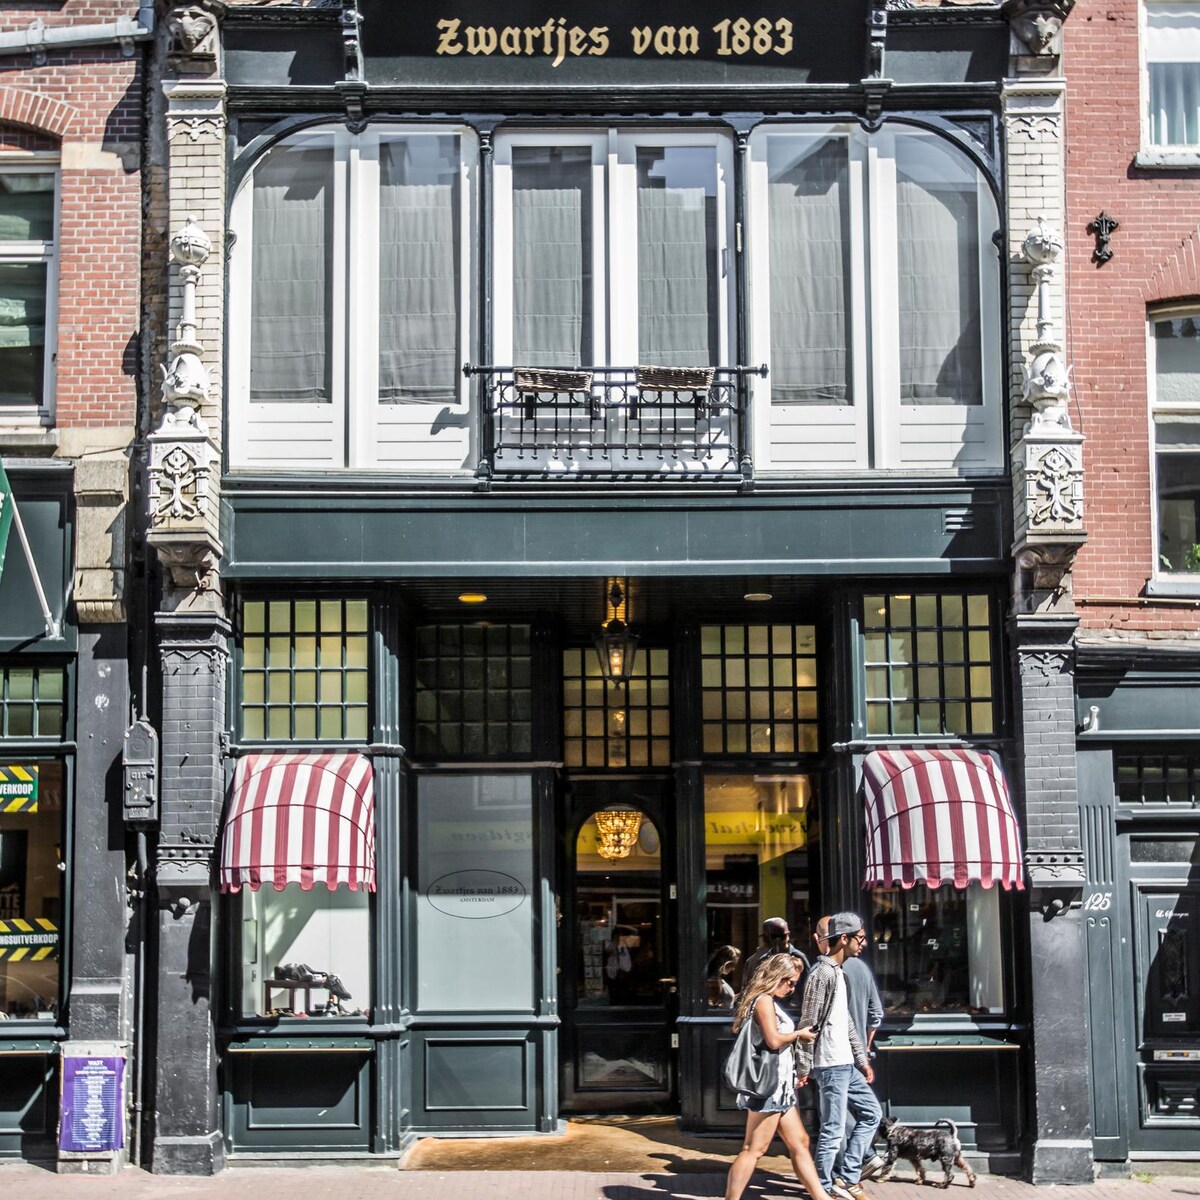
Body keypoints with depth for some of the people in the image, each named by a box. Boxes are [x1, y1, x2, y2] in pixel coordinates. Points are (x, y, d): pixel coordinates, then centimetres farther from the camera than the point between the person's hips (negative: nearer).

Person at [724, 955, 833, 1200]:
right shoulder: (764, 1001, -13)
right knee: (754, 1149, -8)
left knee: (799, 1143, 11)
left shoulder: (771, 1002, 18)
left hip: (780, 1087, 10)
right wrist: (799, 1034, -8)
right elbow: (773, 1040, -22)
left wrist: (797, 1037, 10)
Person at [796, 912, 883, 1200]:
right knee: (833, 1130, -3)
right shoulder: (823, 973, -15)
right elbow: (809, 1023, -17)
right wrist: (803, 1067, -17)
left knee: (872, 1113, 14)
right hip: (831, 1065, -10)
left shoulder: (838, 972, 16)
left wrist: (863, 1060, 19)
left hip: (846, 1064, 10)